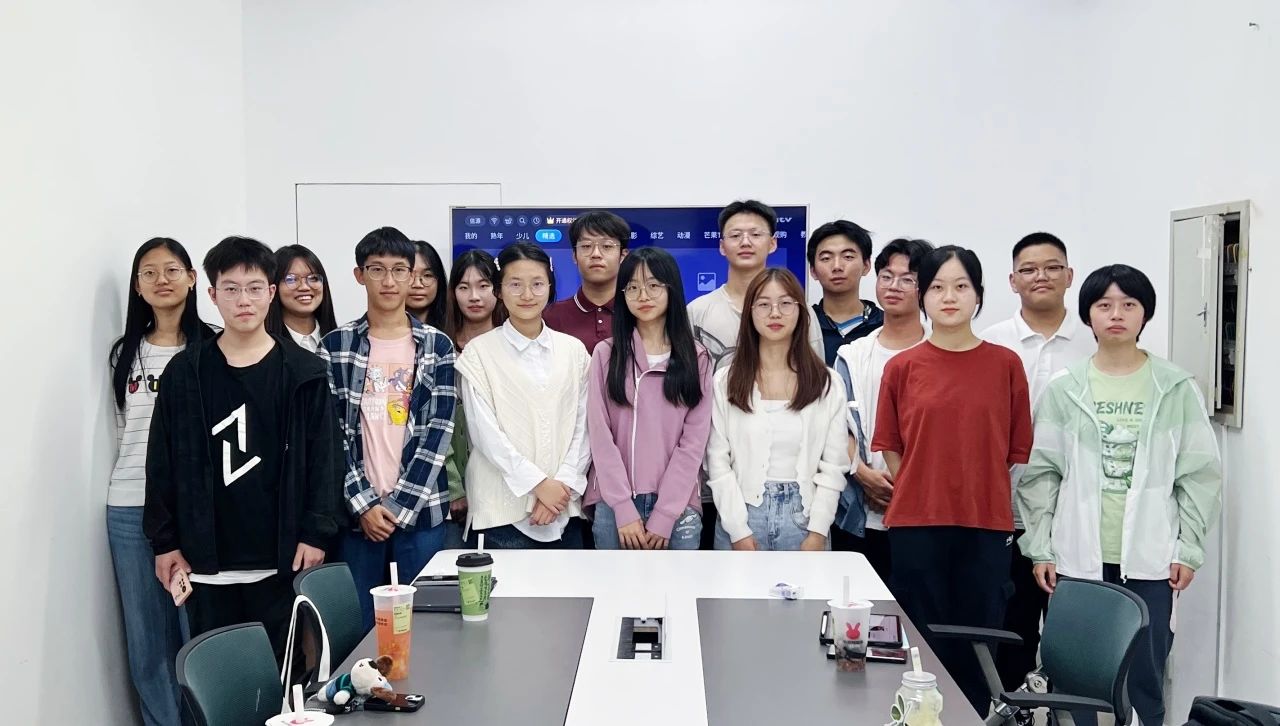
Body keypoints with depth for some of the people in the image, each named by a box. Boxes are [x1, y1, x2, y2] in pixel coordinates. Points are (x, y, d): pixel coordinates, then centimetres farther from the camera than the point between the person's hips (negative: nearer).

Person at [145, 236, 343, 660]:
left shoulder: (303, 372, 1)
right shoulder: (185, 372, 3)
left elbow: (324, 457, 0)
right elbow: (163, 461, 5)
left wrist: (316, 533, -6)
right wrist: (164, 541, 2)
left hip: (282, 560, -1)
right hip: (207, 562, 1)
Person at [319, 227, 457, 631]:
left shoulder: (437, 346, 4)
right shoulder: (335, 346, 4)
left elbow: (438, 431, -2)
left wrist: (400, 505, -9)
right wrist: (363, 503, -9)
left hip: (420, 511, 0)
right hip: (356, 511, 0)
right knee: (360, 627, 6)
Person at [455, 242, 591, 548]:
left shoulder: (574, 350, 9)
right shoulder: (479, 352, 0)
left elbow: (582, 427, 6)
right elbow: (485, 431, -6)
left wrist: (564, 484, -6)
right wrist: (538, 483, -10)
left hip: (565, 508, 3)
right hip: (504, 510, -2)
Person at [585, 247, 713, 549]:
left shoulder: (696, 358, 5)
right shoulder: (606, 354, 5)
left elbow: (694, 442, -1)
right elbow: (600, 435, -2)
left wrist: (663, 516, -9)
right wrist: (625, 510, -10)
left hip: (678, 506, 0)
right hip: (614, 505, 0)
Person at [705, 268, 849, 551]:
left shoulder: (828, 384, 2)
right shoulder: (725, 382, 0)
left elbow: (833, 466, 0)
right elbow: (718, 463, -4)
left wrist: (817, 532, -8)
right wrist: (739, 530, -11)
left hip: (803, 518, 1)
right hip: (741, 516, 0)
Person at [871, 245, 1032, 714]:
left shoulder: (1006, 364, 1)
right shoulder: (902, 366, 1)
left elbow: (1018, 448, 6)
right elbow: (889, 446, 6)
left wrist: (983, 498, 4)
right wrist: (922, 496, 3)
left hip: (986, 527, 0)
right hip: (916, 525, 0)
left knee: (977, 643, 8)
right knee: (924, 644, 7)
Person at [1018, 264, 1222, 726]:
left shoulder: (1177, 389, 2)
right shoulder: (1063, 389, 2)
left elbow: (1200, 473, 3)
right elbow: (1039, 473, 2)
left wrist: (1188, 547, -1)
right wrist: (1040, 548, -1)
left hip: (1150, 559, 0)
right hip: (1077, 557, 0)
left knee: (1145, 675, 7)